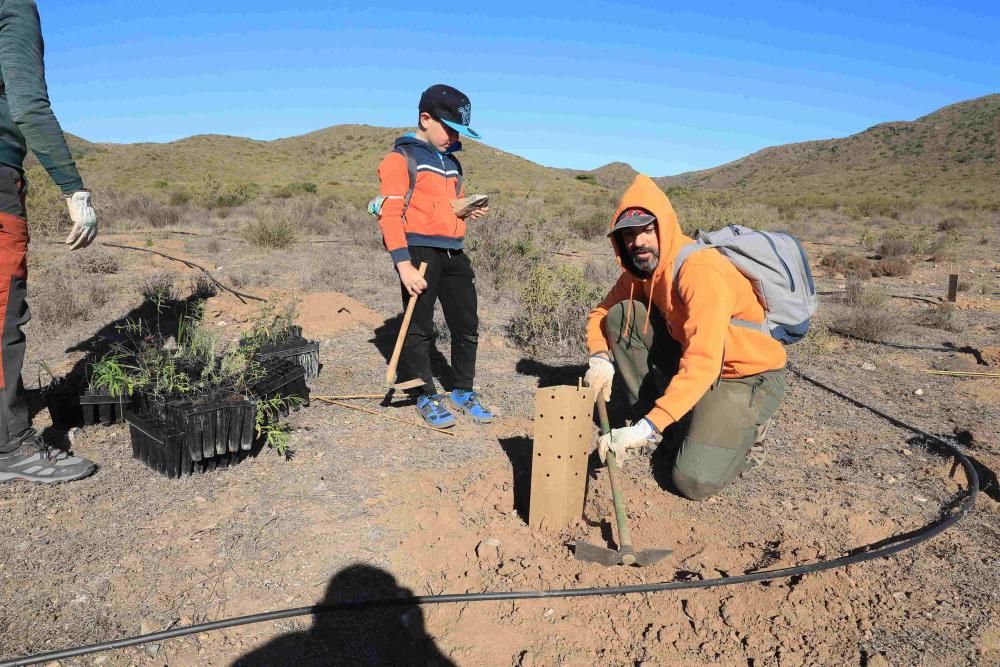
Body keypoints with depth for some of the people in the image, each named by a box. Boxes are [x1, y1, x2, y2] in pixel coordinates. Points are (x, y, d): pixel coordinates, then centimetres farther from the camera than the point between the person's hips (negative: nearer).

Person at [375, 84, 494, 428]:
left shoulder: (451, 161, 19)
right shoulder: (400, 158, -4)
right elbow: (389, 215, -11)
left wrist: (470, 211, 7)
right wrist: (404, 264, -20)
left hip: (454, 253, 7)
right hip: (420, 252, -7)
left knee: (467, 325, 9)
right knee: (420, 328, 1)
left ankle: (463, 392, 24)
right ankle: (427, 397, 15)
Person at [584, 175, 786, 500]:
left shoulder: (702, 272, -30)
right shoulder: (641, 269, -5)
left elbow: (702, 364, -38)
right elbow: (599, 314, 6)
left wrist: (647, 428, -44)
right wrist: (600, 359, -17)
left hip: (748, 376, -7)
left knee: (694, 482, -21)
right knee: (621, 315, -11)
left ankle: (746, 425, 9)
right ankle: (650, 415, 1)